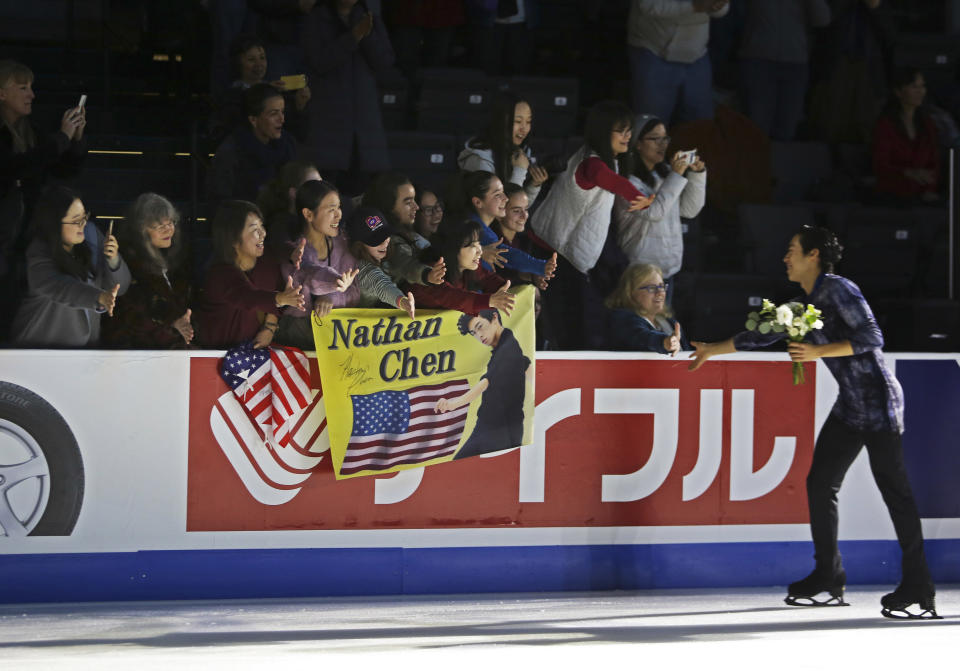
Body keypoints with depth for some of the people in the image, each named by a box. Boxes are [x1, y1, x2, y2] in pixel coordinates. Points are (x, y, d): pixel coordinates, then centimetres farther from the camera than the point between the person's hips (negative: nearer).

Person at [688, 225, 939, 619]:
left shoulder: (838, 290, -11)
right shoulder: (805, 305, 15)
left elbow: (872, 337, -20)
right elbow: (761, 336, 27)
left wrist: (818, 351, -23)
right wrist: (712, 351, 33)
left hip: (878, 400, -10)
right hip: (849, 406, 10)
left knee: (894, 490, -9)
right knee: (820, 483, 7)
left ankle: (918, 589, -8)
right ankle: (828, 580, 15)